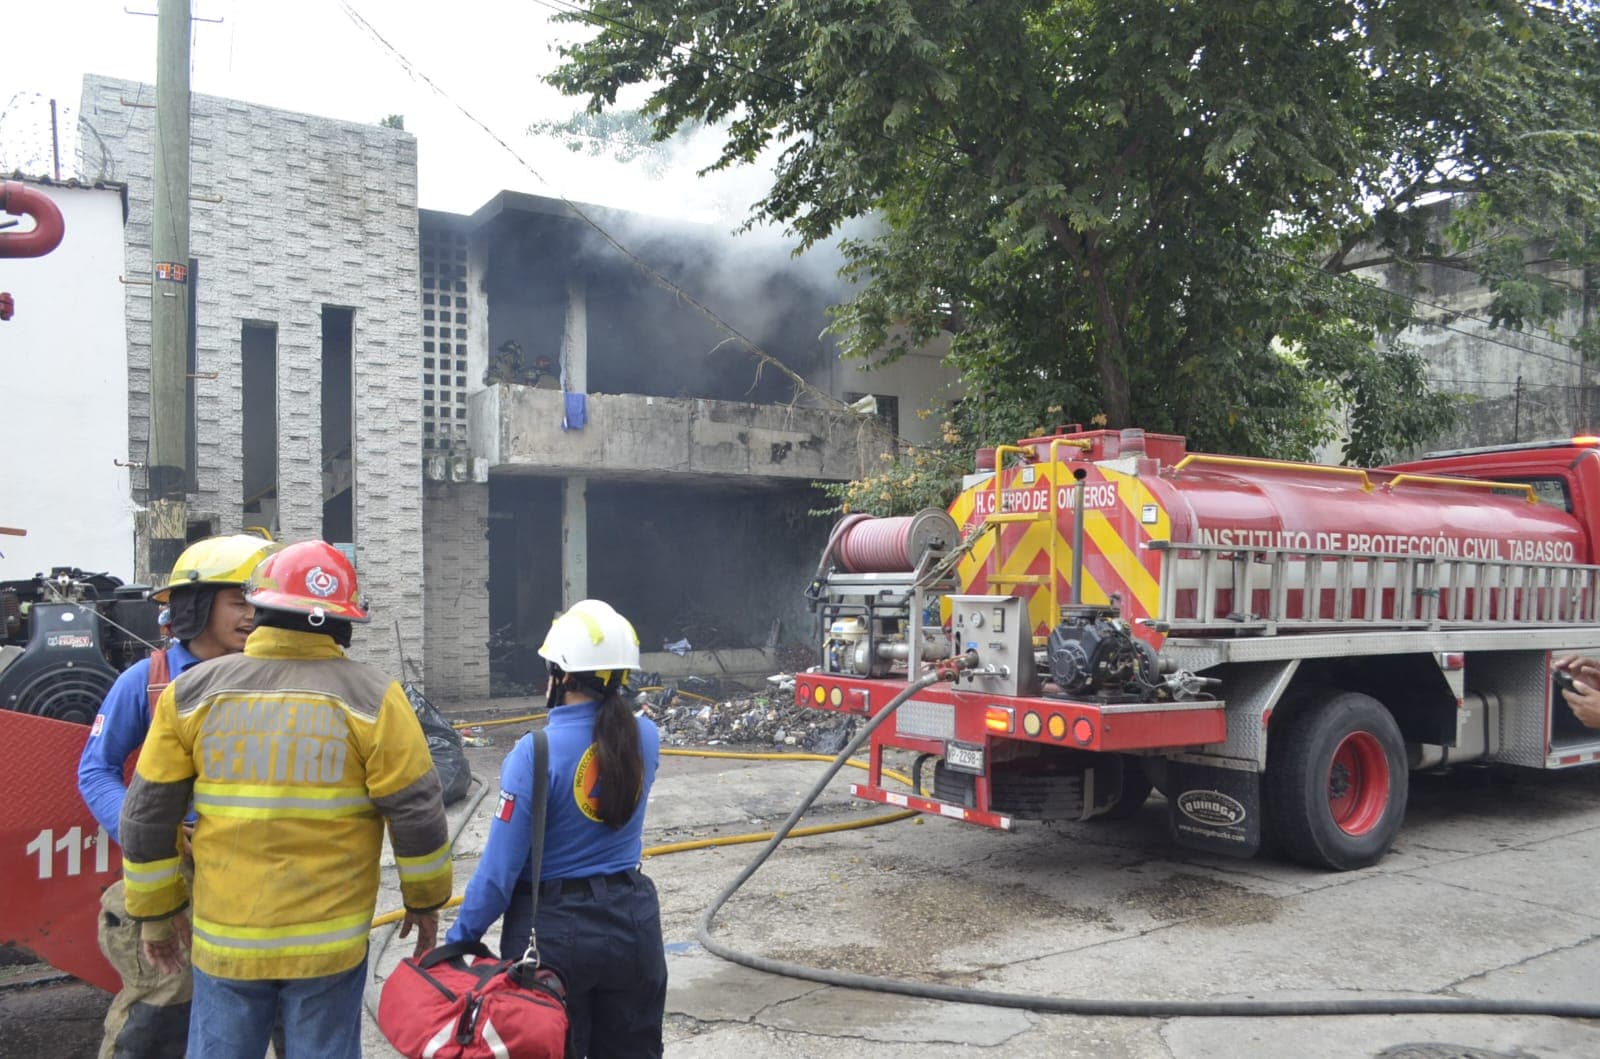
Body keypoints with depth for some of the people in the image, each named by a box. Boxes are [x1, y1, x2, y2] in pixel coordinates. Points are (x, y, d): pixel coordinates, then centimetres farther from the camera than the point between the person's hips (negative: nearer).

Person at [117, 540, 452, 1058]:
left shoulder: (192, 692, -1)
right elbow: (417, 812, -7)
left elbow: (147, 816, 4)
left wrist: (156, 910, 16)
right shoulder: (370, 696, -8)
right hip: (329, 944, -2)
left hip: (223, 941, 2)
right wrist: (426, 899, 7)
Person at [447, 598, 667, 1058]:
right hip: (632, 922, 5)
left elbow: (500, 867, -19)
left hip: (555, 934, -4)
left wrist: (460, 937, -8)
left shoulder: (536, 752, -21)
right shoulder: (645, 737, -6)